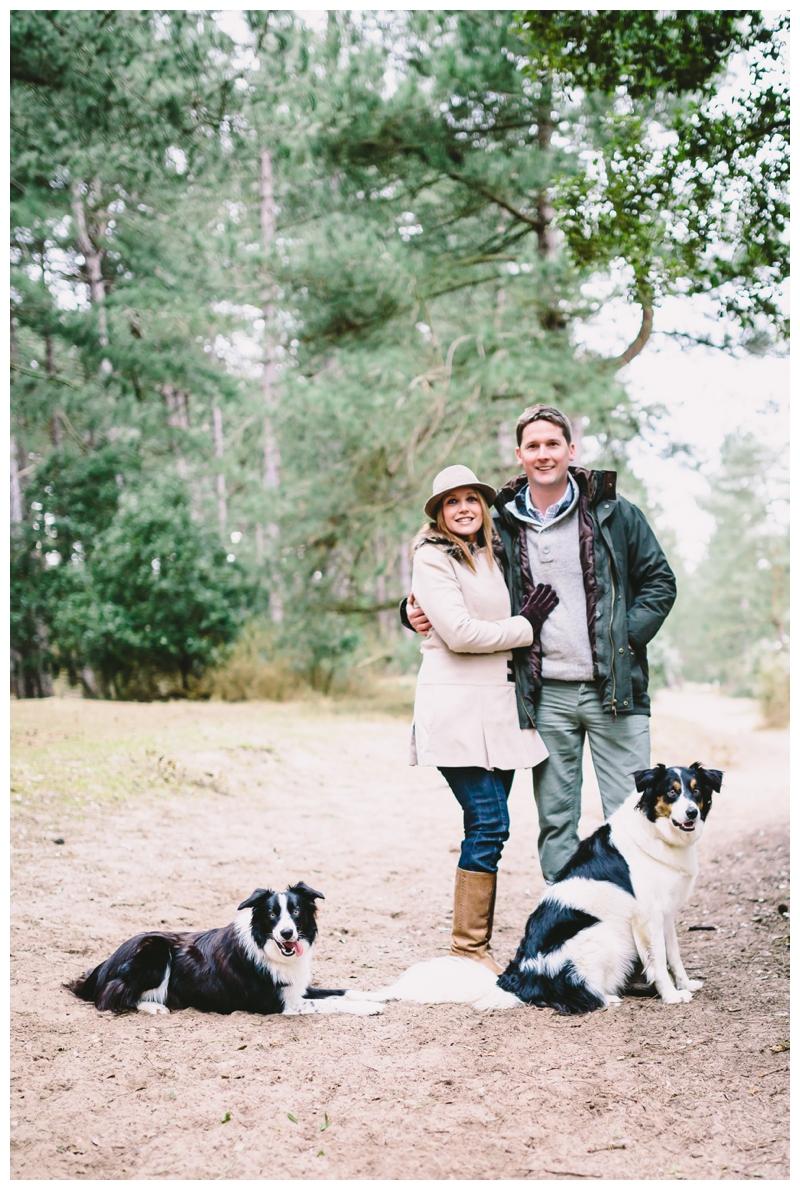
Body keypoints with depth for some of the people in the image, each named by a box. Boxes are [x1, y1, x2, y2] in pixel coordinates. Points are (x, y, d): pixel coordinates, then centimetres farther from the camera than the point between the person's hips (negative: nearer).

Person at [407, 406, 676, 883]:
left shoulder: (615, 513, 2)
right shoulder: (500, 524, 7)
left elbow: (659, 582, 5)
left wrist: (627, 638, -7)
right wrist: (421, 611, -1)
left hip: (614, 688, -2)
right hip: (545, 695, 2)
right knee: (556, 820, 9)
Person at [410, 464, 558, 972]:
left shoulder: (493, 556, 19)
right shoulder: (431, 559, -5)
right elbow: (459, 633, -15)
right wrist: (525, 627, -5)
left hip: (500, 709, 8)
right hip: (457, 707, -8)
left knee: (489, 826, 6)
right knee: (489, 823, -12)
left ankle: (477, 944, 12)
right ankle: (469, 949, -4)